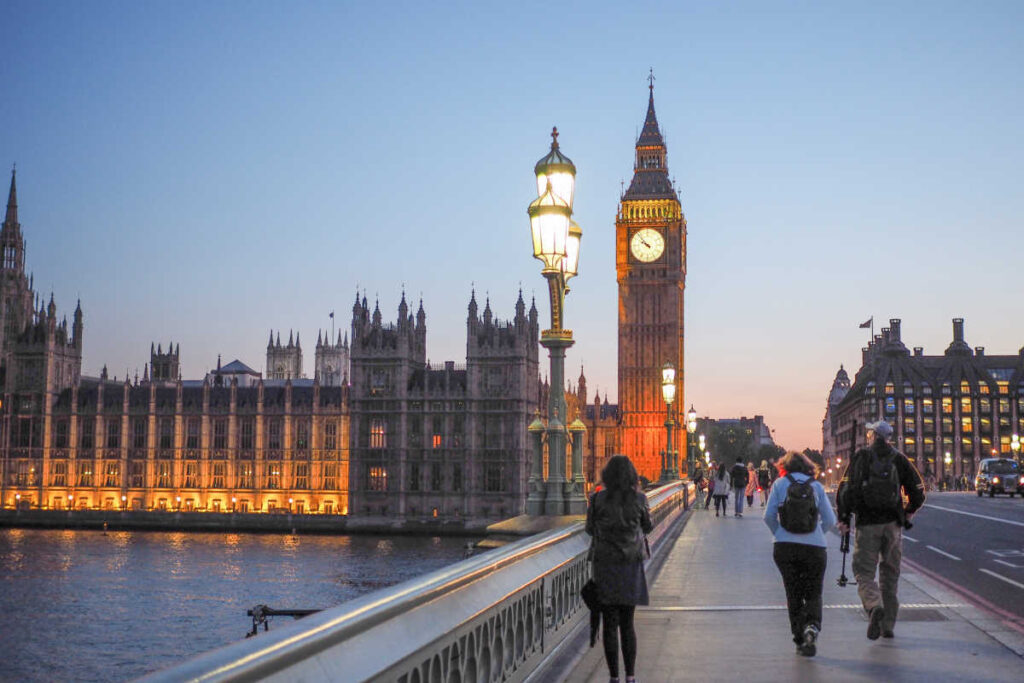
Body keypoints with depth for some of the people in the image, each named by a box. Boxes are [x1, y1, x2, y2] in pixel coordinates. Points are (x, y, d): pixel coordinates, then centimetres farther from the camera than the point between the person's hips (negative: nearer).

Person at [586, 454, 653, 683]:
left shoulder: (598, 499, -9)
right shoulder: (638, 499, -7)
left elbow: (590, 529, 2)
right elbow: (648, 527, 9)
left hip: (605, 566, -1)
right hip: (631, 565, 1)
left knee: (609, 624, 5)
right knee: (627, 623, 12)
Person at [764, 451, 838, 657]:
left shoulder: (780, 484, 4)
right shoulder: (816, 486, 7)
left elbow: (768, 516, -1)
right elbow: (830, 521, 5)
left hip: (785, 547, 0)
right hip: (814, 547, 0)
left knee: (793, 594, 13)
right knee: (813, 594, 9)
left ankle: (800, 638, 11)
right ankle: (812, 627, -17)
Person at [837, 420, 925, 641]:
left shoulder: (860, 457, -1)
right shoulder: (899, 459, 5)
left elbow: (846, 488, -8)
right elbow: (917, 488, 3)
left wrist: (843, 518, -1)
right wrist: (909, 512, 21)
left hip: (867, 523, -3)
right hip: (893, 523, 3)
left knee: (864, 572, 2)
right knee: (890, 573, 14)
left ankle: (875, 607, -26)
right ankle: (888, 624, 16)